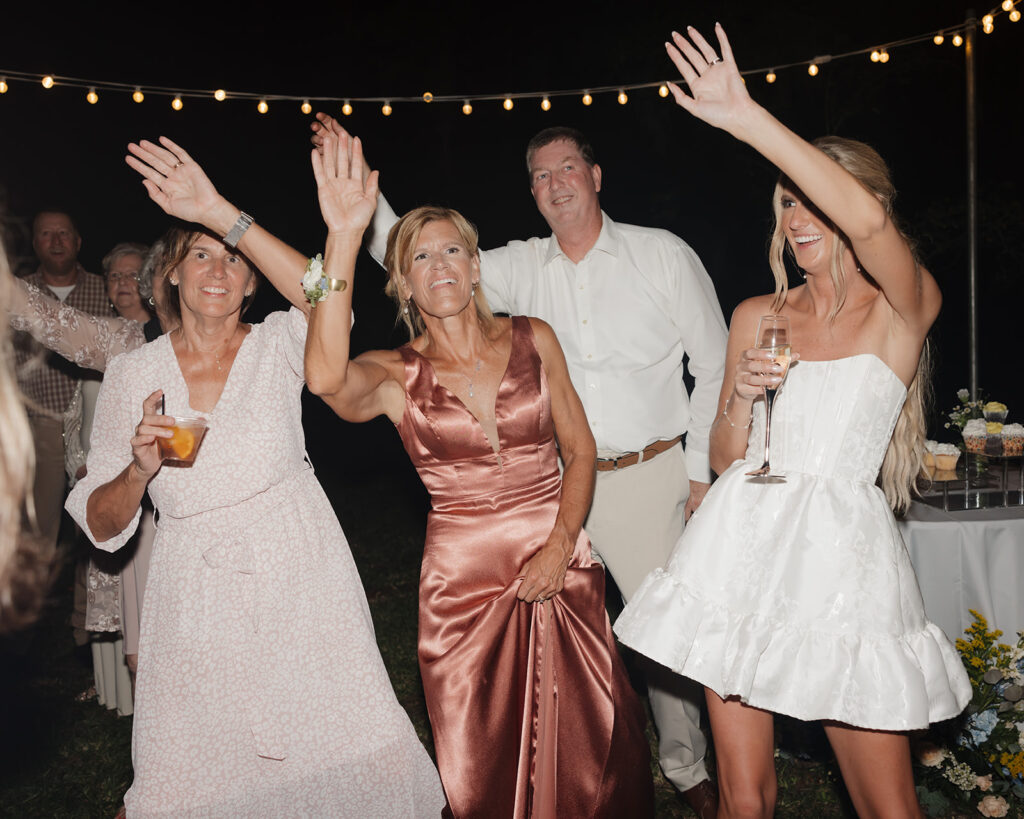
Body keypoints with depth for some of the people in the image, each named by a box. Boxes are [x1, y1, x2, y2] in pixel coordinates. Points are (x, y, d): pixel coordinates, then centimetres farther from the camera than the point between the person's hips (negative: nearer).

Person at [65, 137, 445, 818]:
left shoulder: (277, 347, -2)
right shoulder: (132, 375, 1)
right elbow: (101, 524, 2)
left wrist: (222, 213, -31)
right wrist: (140, 469, -19)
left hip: (301, 578, -1)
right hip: (198, 600, 2)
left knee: (355, 760, 3)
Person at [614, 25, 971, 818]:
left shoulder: (906, 309, -1)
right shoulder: (757, 316, 11)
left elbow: (868, 221, -25)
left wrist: (749, 119, -24)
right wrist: (741, 396, -8)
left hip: (842, 553, -3)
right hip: (743, 549, 3)